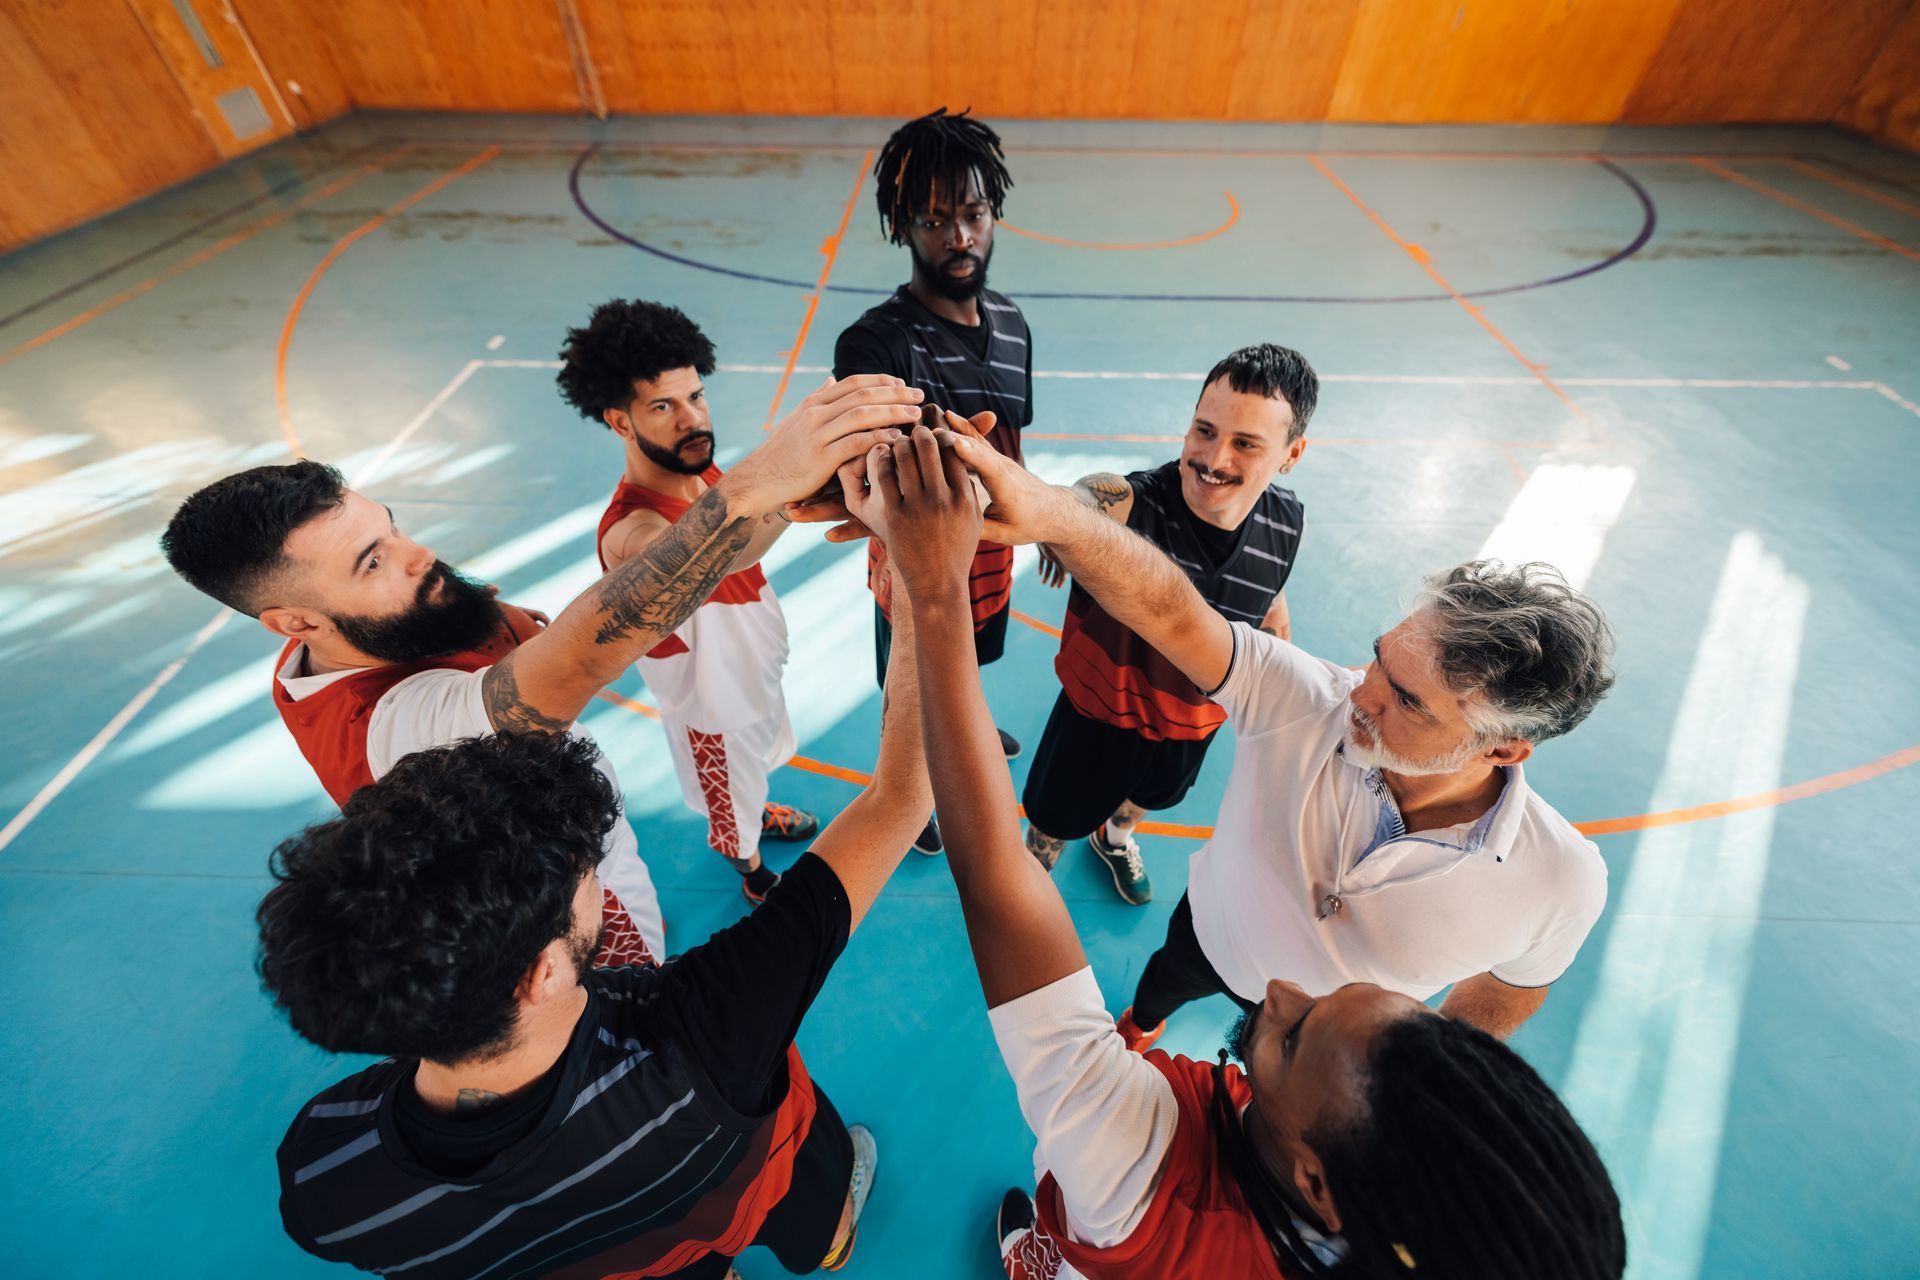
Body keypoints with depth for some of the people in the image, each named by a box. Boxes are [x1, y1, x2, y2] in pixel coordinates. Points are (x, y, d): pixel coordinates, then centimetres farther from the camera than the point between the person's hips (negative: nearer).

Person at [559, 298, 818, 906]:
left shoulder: (704, 473, -11)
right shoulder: (630, 531, -37)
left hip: (758, 670, 7)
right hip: (713, 708, -7)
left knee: (755, 767, 35)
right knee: (732, 812, 22)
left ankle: (756, 811, 65)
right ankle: (751, 869, 52)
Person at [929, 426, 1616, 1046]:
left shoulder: (1562, 883, -33)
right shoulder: (1307, 702, -39)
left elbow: (1508, 988, -12)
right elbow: (1172, 613, -53)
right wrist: (1051, 511, -69)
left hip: (1327, 1039, 0)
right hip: (1208, 934, 1)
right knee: (1163, 980, 34)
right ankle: (1138, 1025, 71)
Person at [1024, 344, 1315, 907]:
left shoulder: (1289, 523, -17)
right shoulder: (1125, 503, -35)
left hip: (1197, 716, 5)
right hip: (1100, 712, -4)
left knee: (1149, 793, 35)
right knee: (1058, 818, 21)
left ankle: (1116, 835, 71)